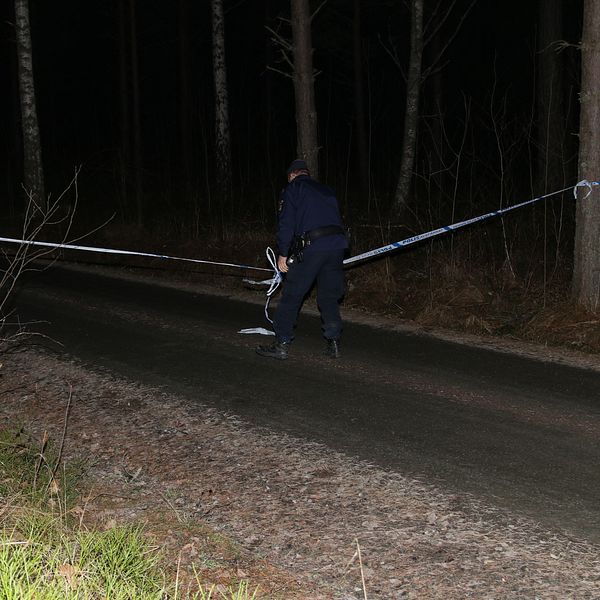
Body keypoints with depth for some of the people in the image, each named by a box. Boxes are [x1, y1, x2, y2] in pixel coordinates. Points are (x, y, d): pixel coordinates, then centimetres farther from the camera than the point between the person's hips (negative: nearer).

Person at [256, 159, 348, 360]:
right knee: (329, 297, 16)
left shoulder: (293, 188, 7)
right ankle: (333, 343, 15)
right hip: (337, 245, 6)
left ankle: (282, 345, 2)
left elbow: (286, 223, -3)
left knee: (291, 296, 1)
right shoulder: (327, 191, 26)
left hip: (311, 247, -6)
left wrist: (282, 254, 0)